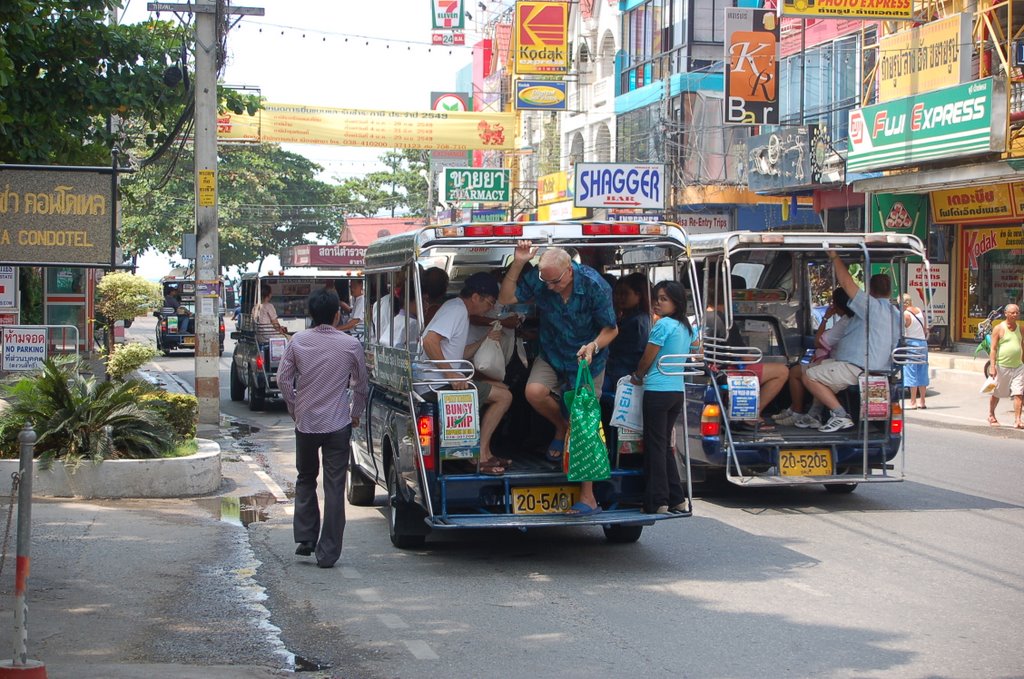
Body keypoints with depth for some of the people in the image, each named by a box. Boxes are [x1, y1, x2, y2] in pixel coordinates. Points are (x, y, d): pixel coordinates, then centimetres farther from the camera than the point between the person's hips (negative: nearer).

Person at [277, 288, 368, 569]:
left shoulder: (298, 341, -3)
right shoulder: (351, 345, -6)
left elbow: (283, 379, 0)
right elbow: (361, 385, 4)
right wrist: (356, 414, 20)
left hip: (306, 422, 2)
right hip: (338, 425, -2)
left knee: (305, 479, 22)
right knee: (334, 487, 3)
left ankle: (305, 537, 14)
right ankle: (327, 553, 3)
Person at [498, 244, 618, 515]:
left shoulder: (594, 285, -23)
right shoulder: (538, 279, -15)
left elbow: (611, 329, -13)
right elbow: (506, 298, -10)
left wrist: (593, 346, -32)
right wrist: (518, 264, -21)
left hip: (587, 361, -3)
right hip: (552, 355, 3)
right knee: (534, 392, -27)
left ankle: (588, 497, -1)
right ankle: (562, 427, 8)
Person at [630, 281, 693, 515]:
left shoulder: (663, 325, -12)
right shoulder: (687, 328, 12)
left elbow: (646, 360, -8)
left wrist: (638, 377, 14)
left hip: (657, 391, -8)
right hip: (678, 391, 8)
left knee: (655, 446, -3)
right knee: (665, 445, 15)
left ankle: (657, 502, -3)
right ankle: (676, 499, 15)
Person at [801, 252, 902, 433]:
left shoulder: (872, 307, -13)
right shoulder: (897, 315, 15)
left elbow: (846, 283, -16)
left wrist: (835, 257, -2)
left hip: (857, 368, -10)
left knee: (809, 377, -12)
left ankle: (840, 415, -18)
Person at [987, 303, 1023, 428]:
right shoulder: (999, 329, -6)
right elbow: (993, 349, -8)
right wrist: (992, 366, -16)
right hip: (1002, 367, -4)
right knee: (996, 393, 9)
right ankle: (991, 416, 28)